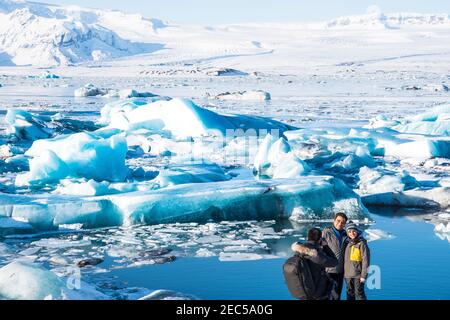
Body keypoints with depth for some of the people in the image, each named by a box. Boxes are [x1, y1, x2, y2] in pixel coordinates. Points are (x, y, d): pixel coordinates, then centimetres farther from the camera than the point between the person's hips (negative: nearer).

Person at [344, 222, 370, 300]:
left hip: (358, 275, -6)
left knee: (359, 293, -3)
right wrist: (344, 272, 13)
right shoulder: (348, 244, 8)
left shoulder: (362, 244, -10)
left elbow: (365, 260, -12)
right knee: (350, 294, 14)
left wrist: (364, 275, -14)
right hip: (348, 275, 6)